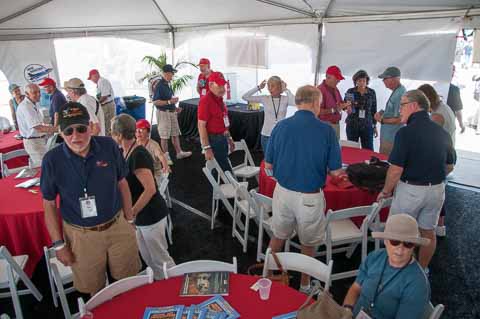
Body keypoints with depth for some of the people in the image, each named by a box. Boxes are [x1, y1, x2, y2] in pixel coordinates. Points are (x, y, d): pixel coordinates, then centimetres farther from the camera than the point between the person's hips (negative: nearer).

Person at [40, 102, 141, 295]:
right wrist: (58, 244, -2)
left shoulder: (109, 147, -12)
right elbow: (49, 204, -4)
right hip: (81, 235, -1)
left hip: (117, 226, 1)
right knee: (94, 290, 20)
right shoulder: (53, 160, -15)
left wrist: (130, 221, 5)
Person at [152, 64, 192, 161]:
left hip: (172, 112, 9)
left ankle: (179, 153, 25)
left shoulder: (169, 84, 10)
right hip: (163, 113, -9)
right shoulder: (159, 85, -17)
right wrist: (169, 102, -24)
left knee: (175, 134, 15)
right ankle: (166, 156, 14)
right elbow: (155, 102, -21)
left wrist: (175, 108, 12)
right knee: (164, 136, 3)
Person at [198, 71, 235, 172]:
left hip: (222, 138, 9)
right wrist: (206, 148, -24)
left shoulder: (220, 99, 11)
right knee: (226, 171, -5)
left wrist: (229, 138, 20)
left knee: (219, 168, 18)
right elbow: (201, 125, -21)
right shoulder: (205, 101, -17)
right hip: (213, 140, -9)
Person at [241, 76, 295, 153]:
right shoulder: (264, 99, -2)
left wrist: (286, 90, -17)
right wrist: (259, 87, -8)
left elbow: (296, 102, -27)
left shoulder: (285, 99, -4)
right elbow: (245, 97, -6)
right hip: (266, 135, 1)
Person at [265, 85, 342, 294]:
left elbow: (268, 165, -1)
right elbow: (336, 172, -8)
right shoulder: (326, 130, -13)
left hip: (283, 192, 2)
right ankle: (304, 285, 40)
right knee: (308, 244, 22)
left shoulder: (281, 126, -7)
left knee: (278, 237, 25)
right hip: (311, 196, -2)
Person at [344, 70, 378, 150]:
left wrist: (375, 126, 10)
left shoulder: (372, 93, 4)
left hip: (367, 126, 1)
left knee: (368, 150, -2)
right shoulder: (350, 91, 0)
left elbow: (374, 110, 10)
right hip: (352, 125, 0)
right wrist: (347, 108, -18)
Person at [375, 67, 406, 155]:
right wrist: (382, 113, 7)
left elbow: (399, 119, -24)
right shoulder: (396, 91, 11)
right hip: (387, 136, 10)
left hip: (392, 139, -10)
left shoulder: (400, 94, -20)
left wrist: (382, 120, -14)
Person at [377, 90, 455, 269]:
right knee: (428, 232, 20)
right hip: (437, 190, 6)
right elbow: (449, 167, 11)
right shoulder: (443, 133, 1)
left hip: (410, 189, -6)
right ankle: (422, 270, 38)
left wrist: (386, 191, -7)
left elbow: (396, 169, -21)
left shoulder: (406, 132, -19)